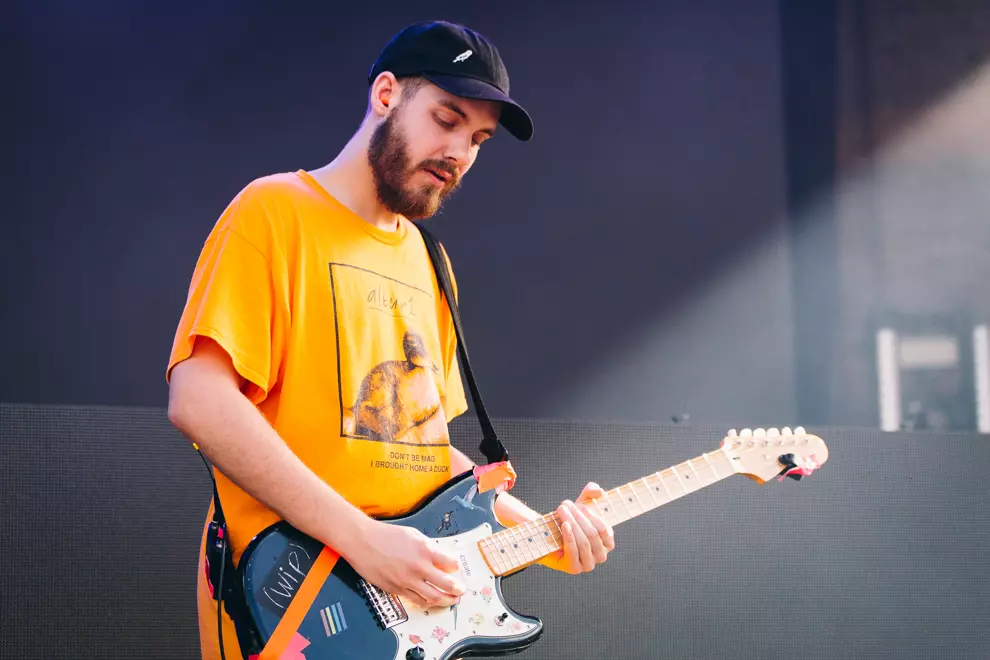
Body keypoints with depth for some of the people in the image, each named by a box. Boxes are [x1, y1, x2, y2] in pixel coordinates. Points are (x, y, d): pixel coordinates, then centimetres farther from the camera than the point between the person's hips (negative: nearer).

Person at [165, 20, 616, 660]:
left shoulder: (427, 263, 15)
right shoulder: (276, 212, -7)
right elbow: (199, 399, -19)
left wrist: (538, 530, 4)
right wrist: (360, 537, -22)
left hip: (416, 599, 7)